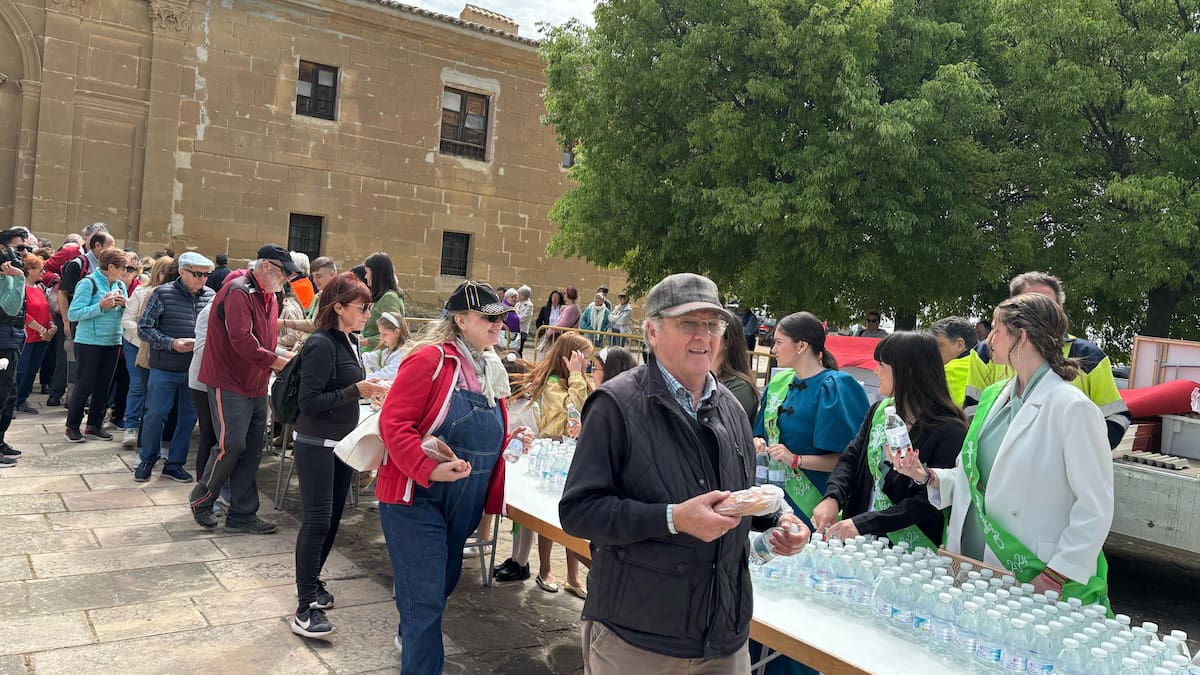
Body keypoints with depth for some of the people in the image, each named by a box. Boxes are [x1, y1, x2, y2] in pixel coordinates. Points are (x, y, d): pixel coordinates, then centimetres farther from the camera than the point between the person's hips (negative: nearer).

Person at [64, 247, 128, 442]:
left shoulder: (120, 285, 9)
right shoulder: (88, 283, -10)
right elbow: (73, 314, -16)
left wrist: (124, 304, -7)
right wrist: (100, 306, -24)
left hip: (112, 342, 6)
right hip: (89, 342, -6)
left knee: (103, 385, 9)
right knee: (85, 384, -1)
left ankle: (94, 426, 19)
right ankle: (72, 426, 12)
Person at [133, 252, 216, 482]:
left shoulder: (211, 297, 3)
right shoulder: (163, 294, -6)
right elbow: (144, 328, -6)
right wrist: (171, 344, -17)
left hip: (196, 369, 3)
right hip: (165, 368, -3)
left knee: (188, 417, 10)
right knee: (156, 413, 5)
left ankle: (174, 463, 24)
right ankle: (147, 460, 25)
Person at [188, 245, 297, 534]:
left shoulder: (269, 297, 13)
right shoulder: (238, 292, -16)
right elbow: (242, 341, -26)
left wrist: (282, 359, 1)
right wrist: (277, 361, -23)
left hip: (256, 386, 9)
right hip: (229, 382, -9)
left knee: (252, 450, 9)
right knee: (232, 445, -8)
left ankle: (242, 516, 16)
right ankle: (200, 499, 17)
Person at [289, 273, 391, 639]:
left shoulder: (351, 342, 8)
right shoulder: (321, 344, -18)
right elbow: (309, 402, -22)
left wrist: (370, 389, 2)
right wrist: (356, 391, -25)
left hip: (342, 442, 9)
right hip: (316, 444, -9)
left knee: (332, 517, 15)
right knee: (316, 520, -7)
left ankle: (312, 582, 30)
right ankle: (306, 608, -2)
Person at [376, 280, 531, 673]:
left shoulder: (493, 371, 8)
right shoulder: (430, 359, -15)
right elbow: (393, 423, -21)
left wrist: (512, 442, -1)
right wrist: (428, 469, -31)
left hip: (465, 503, 8)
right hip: (416, 496, -8)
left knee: (443, 583, 24)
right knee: (426, 595, -7)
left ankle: (412, 637, 51)